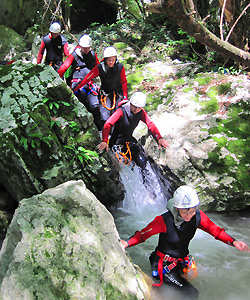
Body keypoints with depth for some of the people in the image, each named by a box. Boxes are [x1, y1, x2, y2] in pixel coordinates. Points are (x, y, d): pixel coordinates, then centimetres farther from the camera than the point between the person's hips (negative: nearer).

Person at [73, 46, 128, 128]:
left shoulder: (120, 67, -11)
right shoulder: (100, 68, -15)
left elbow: (124, 83, 1)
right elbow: (87, 78, -14)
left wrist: (125, 97, -3)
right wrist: (75, 90, -19)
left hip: (118, 94, 1)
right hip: (105, 94, -1)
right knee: (105, 118, -13)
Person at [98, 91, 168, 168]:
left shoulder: (141, 112, -7)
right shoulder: (121, 111, -23)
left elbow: (150, 124, -9)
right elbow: (107, 124, -32)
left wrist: (159, 139, -24)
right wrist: (104, 141, -46)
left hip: (129, 141, 5)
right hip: (117, 142, -5)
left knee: (142, 163, -8)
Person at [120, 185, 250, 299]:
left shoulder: (198, 216, -13)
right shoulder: (164, 220, -27)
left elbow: (215, 230, -4)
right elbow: (142, 234, -21)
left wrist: (233, 242, -19)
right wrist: (127, 243, -39)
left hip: (183, 260, 6)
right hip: (165, 264, -6)